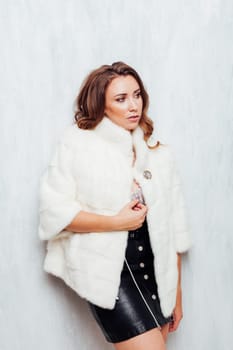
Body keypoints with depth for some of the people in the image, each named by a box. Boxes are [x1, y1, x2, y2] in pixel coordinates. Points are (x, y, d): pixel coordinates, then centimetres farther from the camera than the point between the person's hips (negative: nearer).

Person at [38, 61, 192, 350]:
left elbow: (173, 227, 11)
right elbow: (54, 209, -9)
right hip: (107, 269, -5)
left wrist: (177, 294, 12)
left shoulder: (158, 153, 9)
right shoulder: (78, 143, -4)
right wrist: (115, 222, -14)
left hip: (155, 271, 5)